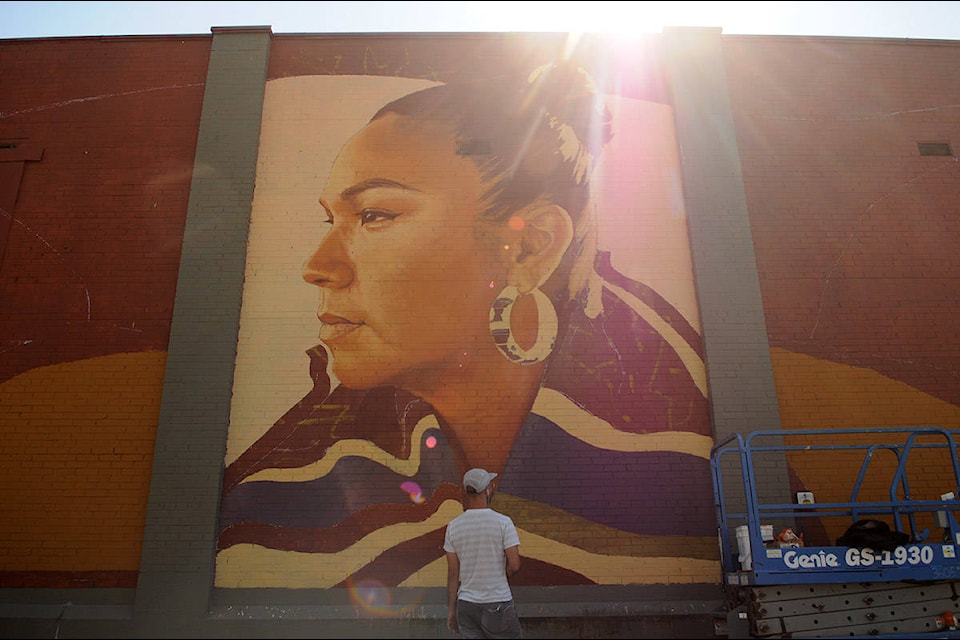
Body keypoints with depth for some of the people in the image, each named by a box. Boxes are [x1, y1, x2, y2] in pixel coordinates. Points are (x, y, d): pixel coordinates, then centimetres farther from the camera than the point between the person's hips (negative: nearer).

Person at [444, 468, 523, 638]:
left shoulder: (454, 526, -1)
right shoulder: (503, 522, -11)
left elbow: (452, 572, 2)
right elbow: (514, 565, -13)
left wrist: (451, 609, 9)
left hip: (466, 605, 4)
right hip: (498, 603, -3)